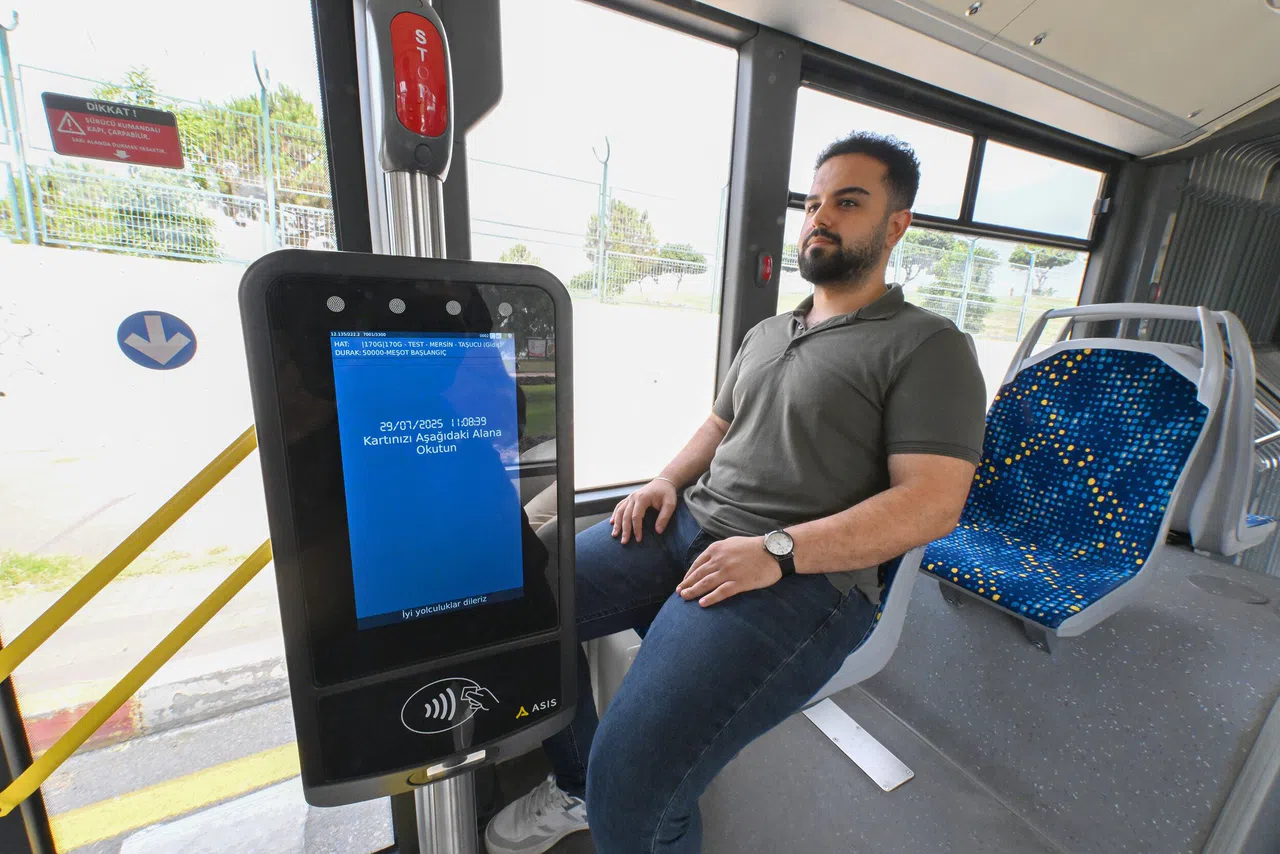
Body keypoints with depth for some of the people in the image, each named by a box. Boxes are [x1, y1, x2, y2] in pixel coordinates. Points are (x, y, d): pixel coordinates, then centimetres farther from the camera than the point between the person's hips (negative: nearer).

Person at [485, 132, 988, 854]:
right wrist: (668, 481, 5)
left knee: (631, 792, -21)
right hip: (689, 524, 7)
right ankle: (576, 786, 21)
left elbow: (932, 504, -10)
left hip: (802, 578, -6)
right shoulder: (767, 334, 21)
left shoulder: (929, 347, -1)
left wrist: (777, 550, -20)